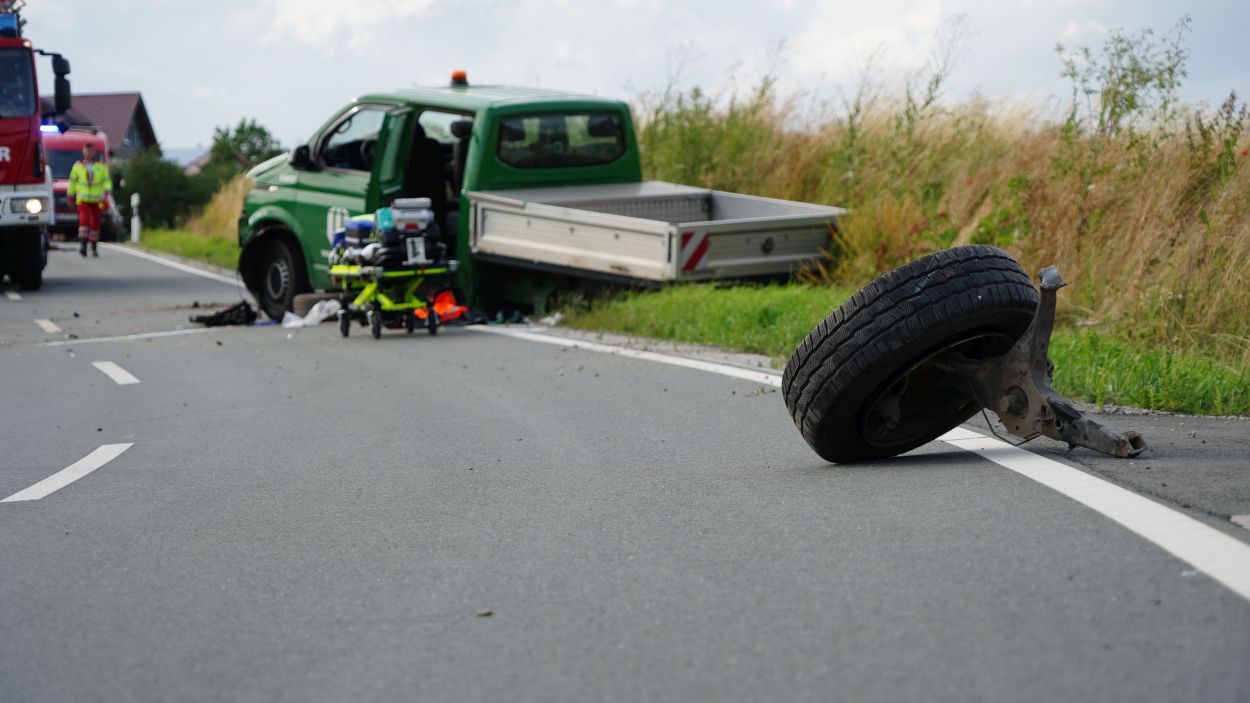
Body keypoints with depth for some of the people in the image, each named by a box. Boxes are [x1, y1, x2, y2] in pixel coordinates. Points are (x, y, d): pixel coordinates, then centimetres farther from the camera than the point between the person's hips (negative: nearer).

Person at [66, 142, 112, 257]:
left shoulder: (101, 166, 4)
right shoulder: (78, 166, 5)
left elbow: (107, 181, 0)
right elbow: (72, 182, 13)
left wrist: (105, 193, -17)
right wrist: (70, 197, 15)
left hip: (96, 200, 1)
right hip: (83, 199, -1)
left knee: (95, 223, 5)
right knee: (84, 219, -19)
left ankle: (94, 247, 18)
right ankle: (83, 244, -27)